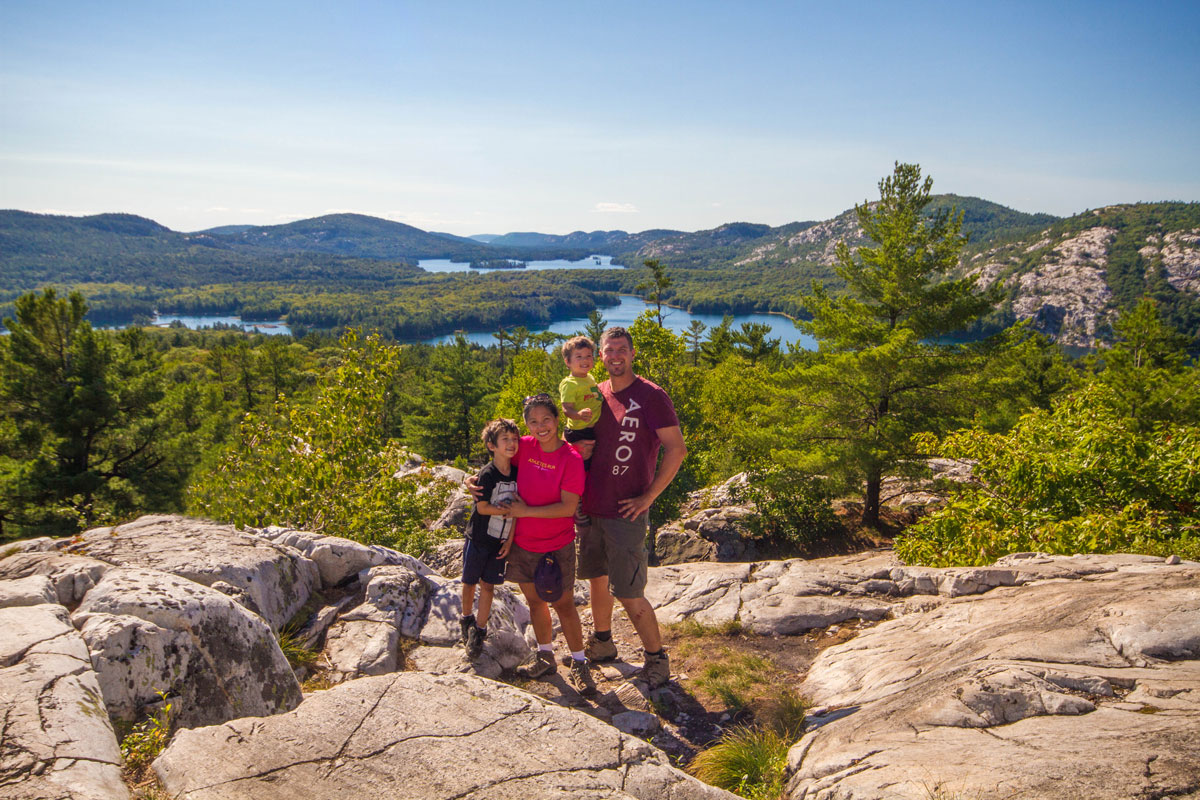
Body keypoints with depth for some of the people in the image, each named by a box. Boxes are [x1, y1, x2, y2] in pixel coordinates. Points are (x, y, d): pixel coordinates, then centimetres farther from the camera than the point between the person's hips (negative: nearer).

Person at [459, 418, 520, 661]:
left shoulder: (518, 472, -2)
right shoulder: (487, 474, -17)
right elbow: (482, 507, -19)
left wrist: (512, 535, -4)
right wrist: (510, 510, -18)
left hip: (501, 541, 3)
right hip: (479, 539, -3)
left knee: (489, 585, 7)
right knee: (470, 582, 11)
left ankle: (479, 632, 18)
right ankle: (467, 620, 35)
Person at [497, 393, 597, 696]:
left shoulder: (571, 458, -16)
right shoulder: (525, 447, -4)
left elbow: (568, 507, -20)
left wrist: (525, 511, -17)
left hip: (557, 546, -5)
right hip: (523, 543, 5)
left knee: (563, 603, 3)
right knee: (535, 601, 16)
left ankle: (579, 664, 18)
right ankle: (546, 658, 32)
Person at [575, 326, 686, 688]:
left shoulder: (651, 396, -11)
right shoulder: (597, 394, 8)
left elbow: (677, 449, -15)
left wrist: (648, 497, -16)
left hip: (625, 513, -6)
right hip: (591, 508, 7)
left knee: (629, 593, -2)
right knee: (597, 578, 20)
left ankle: (657, 658, 16)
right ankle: (602, 642, 40)